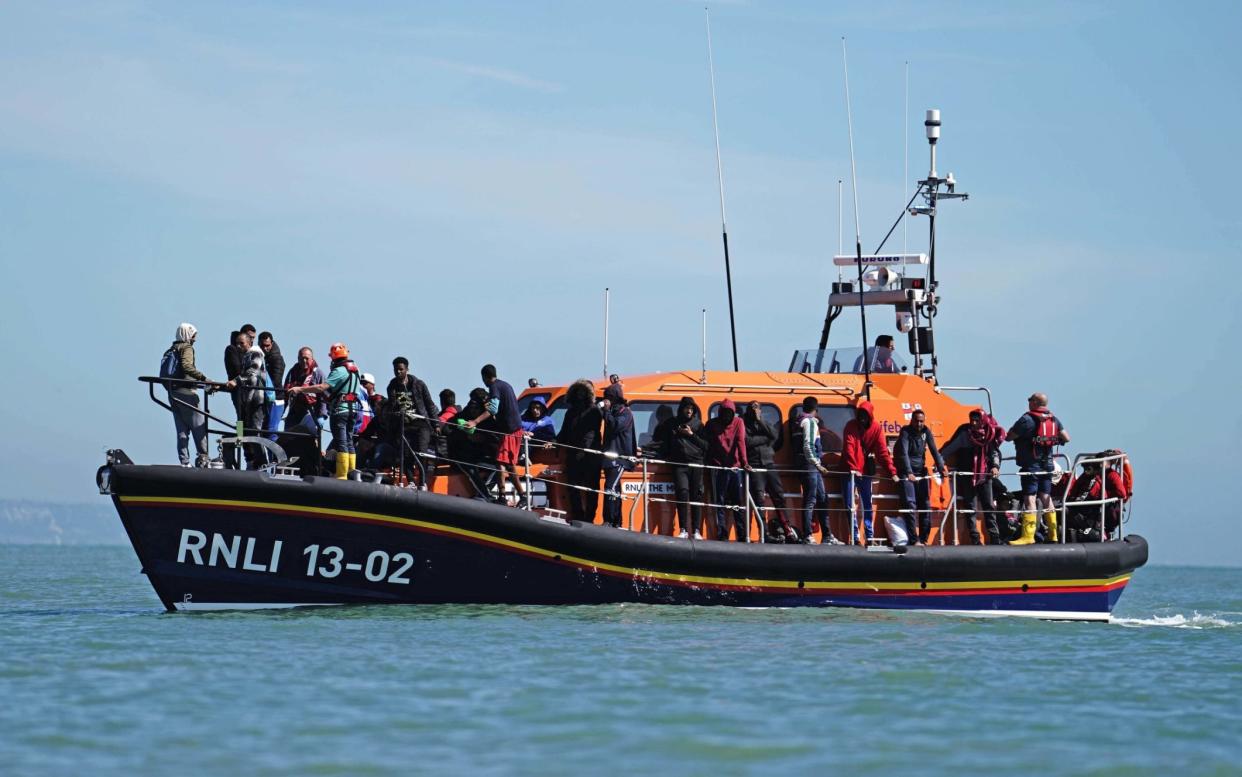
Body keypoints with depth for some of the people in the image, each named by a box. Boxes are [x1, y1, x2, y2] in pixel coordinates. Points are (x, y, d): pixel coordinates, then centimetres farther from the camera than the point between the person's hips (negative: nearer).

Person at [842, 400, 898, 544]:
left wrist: (892, 472, -14)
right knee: (849, 503, -3)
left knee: (867, 504, 4)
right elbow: (849, 449, -17)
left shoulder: (876, 428, -3)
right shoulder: (851, 426, -8)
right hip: (851, 471, -1)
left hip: (866, 471, 1)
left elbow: (882, 451, -7)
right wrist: (853, 468, -29)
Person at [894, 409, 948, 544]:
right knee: (910, 504, -13)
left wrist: (941, 469, -17)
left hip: (921, 471, 5)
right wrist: (909, 473, -37)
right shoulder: (905, 432, -13)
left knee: (926, 505, 1)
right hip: (906, 473, -5)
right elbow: (904, 453, -25)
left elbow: (934, 451, -4)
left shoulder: (926, 432, 1)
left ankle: (924, 538, 6)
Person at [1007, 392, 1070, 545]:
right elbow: (1066, 438, 8)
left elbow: (1009, 437, -11)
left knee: (1030, 498, -8)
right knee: (1046, 498, 13)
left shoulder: (1027, 419, -14)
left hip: (1031, 465, -7)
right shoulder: (1054, 419, 7)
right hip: (1047, 463, 7)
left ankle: (1028, 536, -13)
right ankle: (1053, 534, 13)